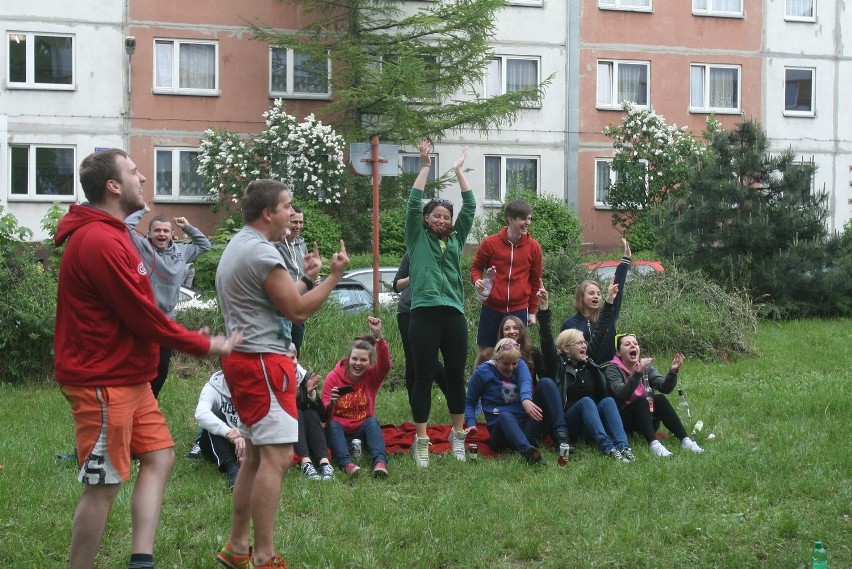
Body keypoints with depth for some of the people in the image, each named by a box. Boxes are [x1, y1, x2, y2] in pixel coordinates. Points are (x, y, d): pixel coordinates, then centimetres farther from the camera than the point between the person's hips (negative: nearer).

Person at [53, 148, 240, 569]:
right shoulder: (100, 242, -22)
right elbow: (143, 317, -19)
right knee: (103, 485, -3)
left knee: (158, 455, 11)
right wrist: (204, 345, -8)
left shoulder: (107, 235, 13)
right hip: (104, 383, -11)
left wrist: (191, 340, 5)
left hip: (127, 377, 11)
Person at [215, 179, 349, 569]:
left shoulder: (237, 246, 17)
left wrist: (306, 277, 17)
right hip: (263, 361, -11)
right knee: (277, 456, -11)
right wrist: (334, 276, -6)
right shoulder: (261, 252, -16)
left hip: (244, 359, 11)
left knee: (257, 455, 14)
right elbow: (297, 311, -14)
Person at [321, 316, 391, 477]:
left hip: (363, 431, 1)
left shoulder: (371, 376, -1)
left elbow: (385, 364, -26)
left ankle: (380, 462, -51)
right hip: (339, 432, -1)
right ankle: (347, 464, -54)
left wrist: (378, 335, -38)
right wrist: (331, 404, -33)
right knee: (332, 424, -31)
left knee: (372, 421, -28)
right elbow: (325, 415, -9)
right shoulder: (333, 377, -5)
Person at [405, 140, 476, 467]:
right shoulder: (417, 239, 9)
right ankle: (421, 441, 4)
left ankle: (458, 434, 21)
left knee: (456, 376, 8)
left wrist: (458, 172, 13)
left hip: (454, 314, 3)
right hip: (424, 314, -3)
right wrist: (425, 167, 0)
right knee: (424, 377, 0)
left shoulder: (456, 240, 17)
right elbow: (414, 203, -1)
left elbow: (470, 207, 12)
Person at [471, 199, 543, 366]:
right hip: (491, 308, -1)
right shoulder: (490, 243, -3)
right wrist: (477, 281, -13)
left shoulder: (533, 247, 2)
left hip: (519, 310, 1)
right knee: (484, 353, 3)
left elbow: (535, 281, 9)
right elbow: (476, 268, 9)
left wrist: (532, 311, 9)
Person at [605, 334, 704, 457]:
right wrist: (638, 373, -38)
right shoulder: (613, 370, -7)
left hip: (648, 418, 4)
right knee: (640, 401, -29)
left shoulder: (645, 366, 8)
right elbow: (622, 394, -26)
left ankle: (685, 440, -32)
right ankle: (654, 444, -47)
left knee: (659, 399, -22)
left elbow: (665, 388, -7)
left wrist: (673, 372, -25)